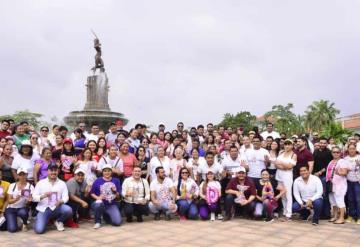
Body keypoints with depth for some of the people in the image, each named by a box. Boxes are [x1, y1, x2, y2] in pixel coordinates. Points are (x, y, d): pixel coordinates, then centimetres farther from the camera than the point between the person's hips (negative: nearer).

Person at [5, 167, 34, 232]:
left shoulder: (30, 186, -5)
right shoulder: (12, 186, -4)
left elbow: (27, 203, -8)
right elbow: (9, 201, -8)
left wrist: (29, 200, -32)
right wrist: (16, 199, -29)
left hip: (22, 208, 0)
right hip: (11, 208, 1)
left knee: (23, 212, -39)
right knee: (12, 229, -20)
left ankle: (25, 224, -3)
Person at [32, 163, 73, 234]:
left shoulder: (62, 183, 7)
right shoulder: (41, 183, 3)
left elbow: (66, 197, -1)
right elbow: (34, 197, -2)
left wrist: (61, 201, -24)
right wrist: (43, 196, -22)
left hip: (56, 208, 2)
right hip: (43, 209, -1)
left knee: (68, 210, -30)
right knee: (39, 230, -22)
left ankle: (59, 221, 4)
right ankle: (46, 220, 15)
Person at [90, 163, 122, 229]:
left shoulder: (116, 180, 4)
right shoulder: (98, 181, -2)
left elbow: (118, 197, 5)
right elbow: (92, 193, 2)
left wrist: (115, 191, -15)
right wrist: (98, 198, -16)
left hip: (112, 205, 2)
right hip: (101, 204, -2)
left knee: (117, 222, -15)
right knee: (99, 203, -39)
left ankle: (106, 216, 21)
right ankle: (97, 222, -10)